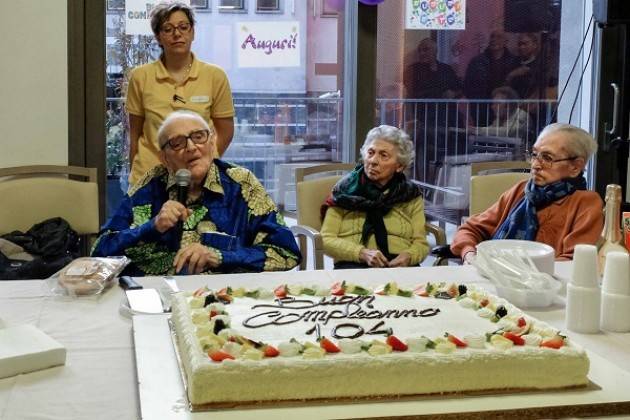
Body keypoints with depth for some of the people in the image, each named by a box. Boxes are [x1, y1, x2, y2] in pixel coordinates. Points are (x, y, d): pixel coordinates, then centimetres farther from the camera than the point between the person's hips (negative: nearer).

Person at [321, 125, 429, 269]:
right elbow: (327, 239, 4)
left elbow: (421, 243, 12)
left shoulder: (411, 195, 15)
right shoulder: (345, 189, 10)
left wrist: (407, 256, -12)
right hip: (353, 264, -2)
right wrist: (362, 253, -13)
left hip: (400, 266, 2)